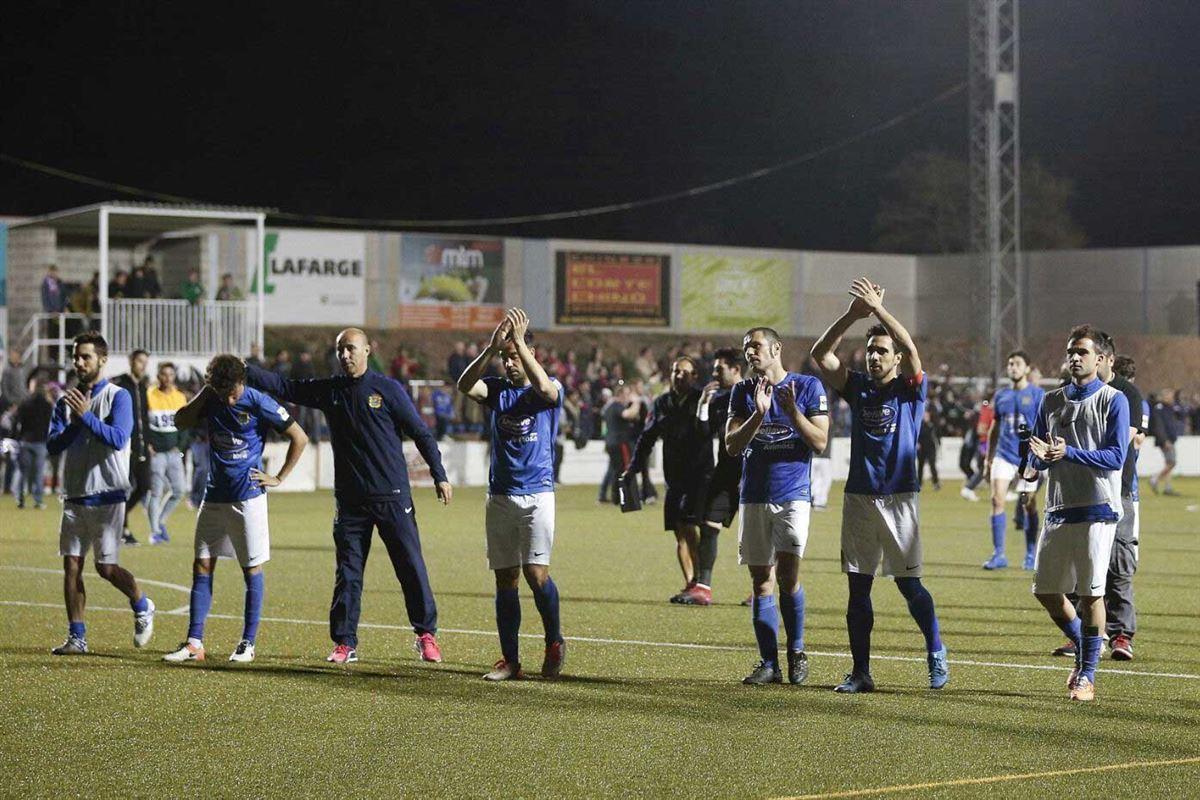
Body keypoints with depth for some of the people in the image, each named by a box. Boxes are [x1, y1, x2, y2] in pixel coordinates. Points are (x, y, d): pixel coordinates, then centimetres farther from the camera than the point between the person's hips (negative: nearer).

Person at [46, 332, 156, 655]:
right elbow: (52, 444, 1)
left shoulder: (118, 396, -5)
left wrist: (86, 416, -24)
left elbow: (118, 439, -18)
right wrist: (74, 423, -15)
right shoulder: (67, 401, 11)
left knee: (106, 567, -5)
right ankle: (76, 637, 6)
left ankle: (143, 607, 21)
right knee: (72, 564, 1)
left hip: (107, 496, -5)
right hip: (75, 495, 5)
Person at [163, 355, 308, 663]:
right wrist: (204, 392, -8)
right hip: (214, 496, 5)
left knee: (252, 569, 1)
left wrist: (280, 478, -6)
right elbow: (181, 422, -2)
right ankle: (194, 643, 5)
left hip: (248, 496, -5)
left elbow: (299, 438, -9)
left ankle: (248, 642, 9)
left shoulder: (259, 403, -13)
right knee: (202, 566, 2)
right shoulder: (212, 399, 1)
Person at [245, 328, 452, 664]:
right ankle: (344, 643, 9)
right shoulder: (328, 391, 9)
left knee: (411, 567, -2)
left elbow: (420, 433, 1)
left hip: (393, 497, -3)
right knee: (348, 573, 4)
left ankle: (426, 635, 9)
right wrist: (241, 370, -1)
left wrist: (439, 476, -2)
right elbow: (283, 386, 9)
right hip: (350, 500, 3)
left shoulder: (388, 389, -2)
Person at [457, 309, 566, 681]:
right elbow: (465, 385, -13)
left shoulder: (549, 391, -1)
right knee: (505, 579, 4)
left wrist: (520, 341, -26)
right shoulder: (496, 389, 8)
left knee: (536, 572, -12)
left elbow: (545, 387, -26)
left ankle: (555, 642, 11)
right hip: (500, 496, 4)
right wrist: (491, 347, -26)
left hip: (537, 494, -4)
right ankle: (510, 660, 8)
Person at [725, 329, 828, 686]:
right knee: (761, 582, 4)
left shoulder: (808, 386, -1)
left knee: (787, 573, -15)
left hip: (793, 495, -4)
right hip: (754, 496, 4)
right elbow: (732, 445, -1)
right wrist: (759, 414, -15)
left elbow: (819, 442, -6)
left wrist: (793, 411, -20)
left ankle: (796, 650, 3)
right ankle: (769, 663, 9)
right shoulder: (742, 391, 8)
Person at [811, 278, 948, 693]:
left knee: (909, 583, -3)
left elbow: (911, 350, -19)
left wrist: (878, 309, -23)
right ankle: (860, 671, 9)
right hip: (858, 499, 4)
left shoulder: (911, 390, 0)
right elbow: (820, 353, -3)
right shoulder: (857, 386, 9)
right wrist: (852, 315, -15)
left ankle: (936, 652, 18)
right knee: (858, 587, 4)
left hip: (899, 499, -4)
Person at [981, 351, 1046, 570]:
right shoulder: (1001, 396, 11)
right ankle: (998, 554, -8)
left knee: (1029, 505, 4)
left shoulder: (1037, 395, -1)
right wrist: (988, 459, 15)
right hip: (1003, 455, 3)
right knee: (997, 499, -11)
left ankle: (1031, 556, 15)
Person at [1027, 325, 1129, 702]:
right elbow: (1037, 460, 13)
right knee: (1046, 590, 6)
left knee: (1090, 593, -4)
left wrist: (1068, 452, -22)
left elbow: (1116, 456, -12)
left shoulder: (1113, 400, -2)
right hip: (1058, 510, 5)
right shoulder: (1051, 401, 13)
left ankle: (1087, 676, 5)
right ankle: (1084, 648, 29)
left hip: (1097, 509, -5)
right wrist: (1040, 456, -11)